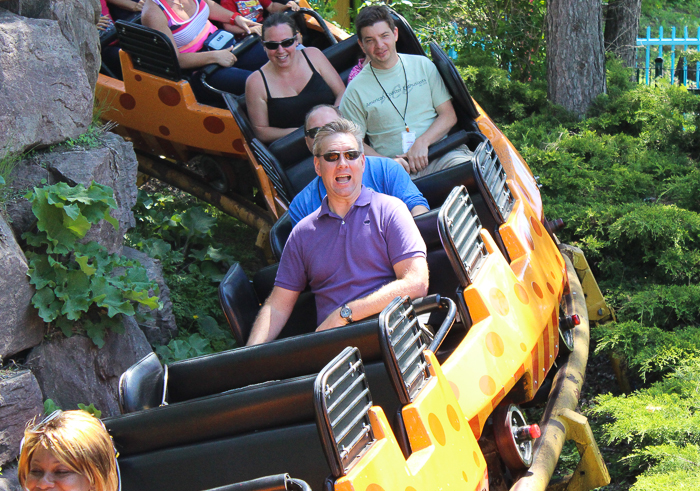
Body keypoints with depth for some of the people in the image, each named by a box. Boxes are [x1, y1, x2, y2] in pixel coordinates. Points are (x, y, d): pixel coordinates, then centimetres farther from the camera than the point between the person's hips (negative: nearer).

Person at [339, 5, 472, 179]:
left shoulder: (423, 65, 13)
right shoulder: (356, 91, 6)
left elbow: (449, 115, 10)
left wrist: (422, 142, -8)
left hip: (442, 155, 3)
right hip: (397, 170, -2)